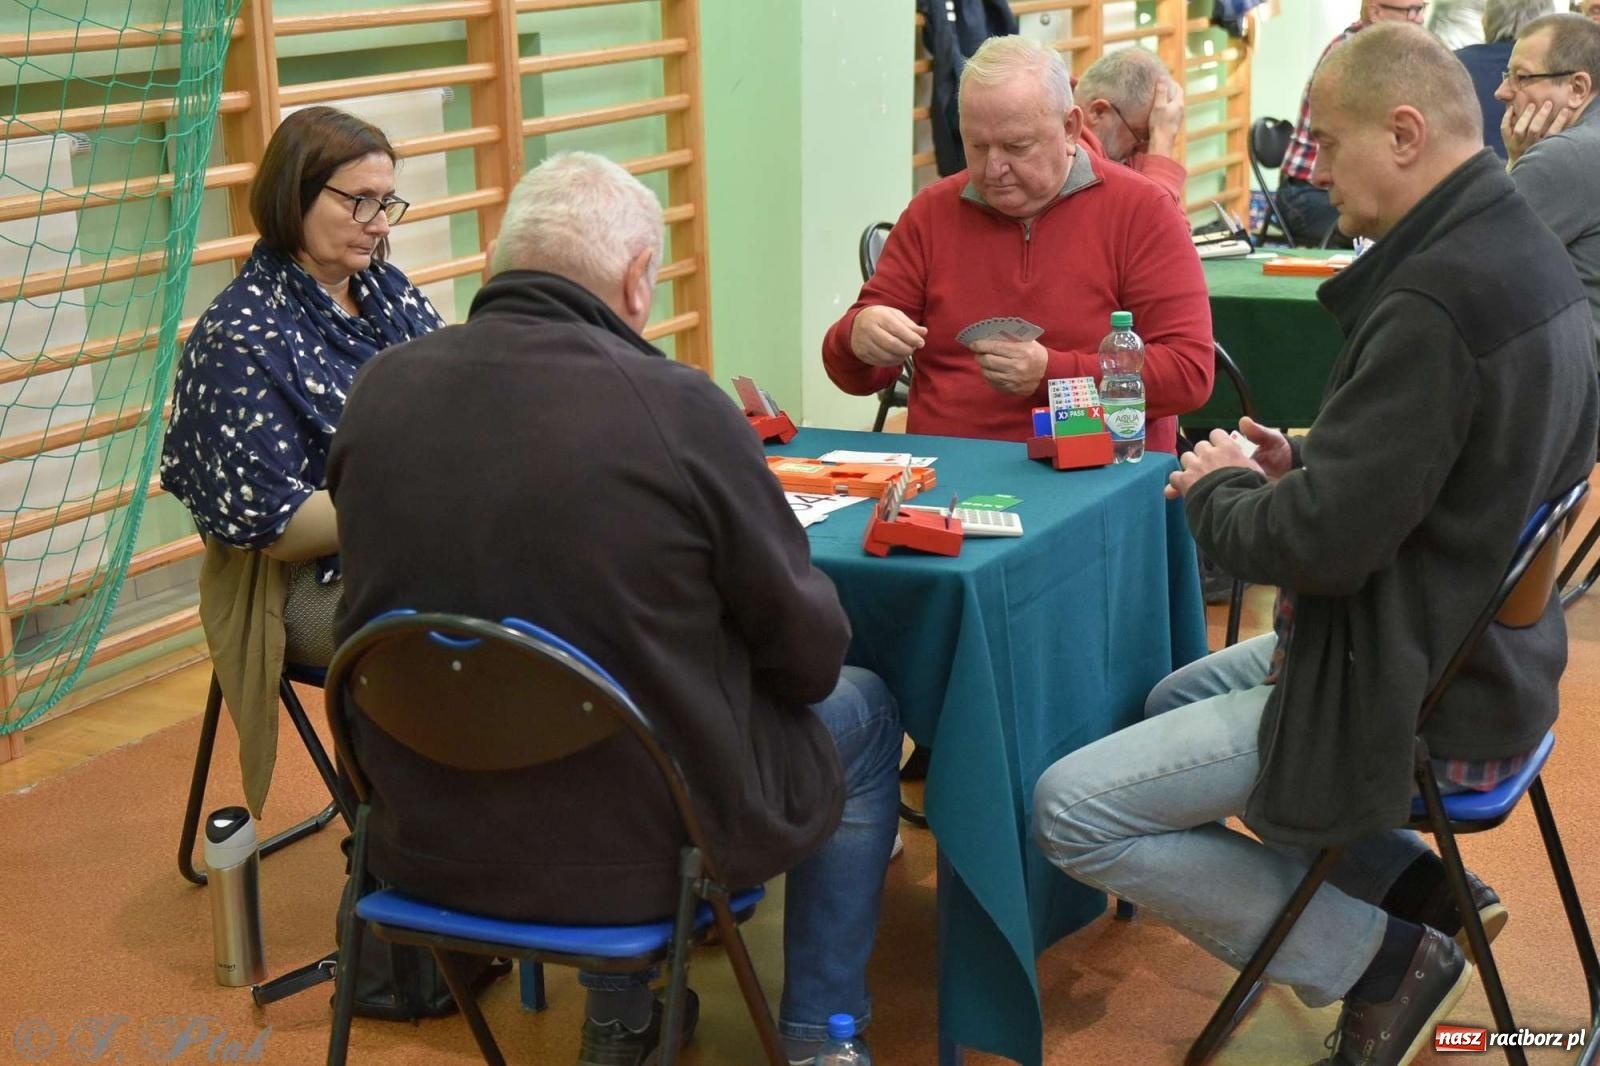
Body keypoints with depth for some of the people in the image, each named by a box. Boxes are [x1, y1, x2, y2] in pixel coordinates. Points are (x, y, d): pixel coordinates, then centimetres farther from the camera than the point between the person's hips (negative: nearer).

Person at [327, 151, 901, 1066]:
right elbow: (809, 654, -11)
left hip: (427, 839, 5)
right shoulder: (677, 407, -22)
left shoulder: (379, 390, -8)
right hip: (639, 838, -5)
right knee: (862, 714, 22)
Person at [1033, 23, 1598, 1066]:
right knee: (1172, 698, 27)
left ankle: (1385, 957, 1)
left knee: (1072, 808, -9)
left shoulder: (1436, 299, -28)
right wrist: (1299, 460, 3)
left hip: (1418, 698, -10)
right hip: (1475, 649, 10)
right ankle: (1416, 885, 17)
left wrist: (1221, 487, -7)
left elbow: (1320, 543, -27)